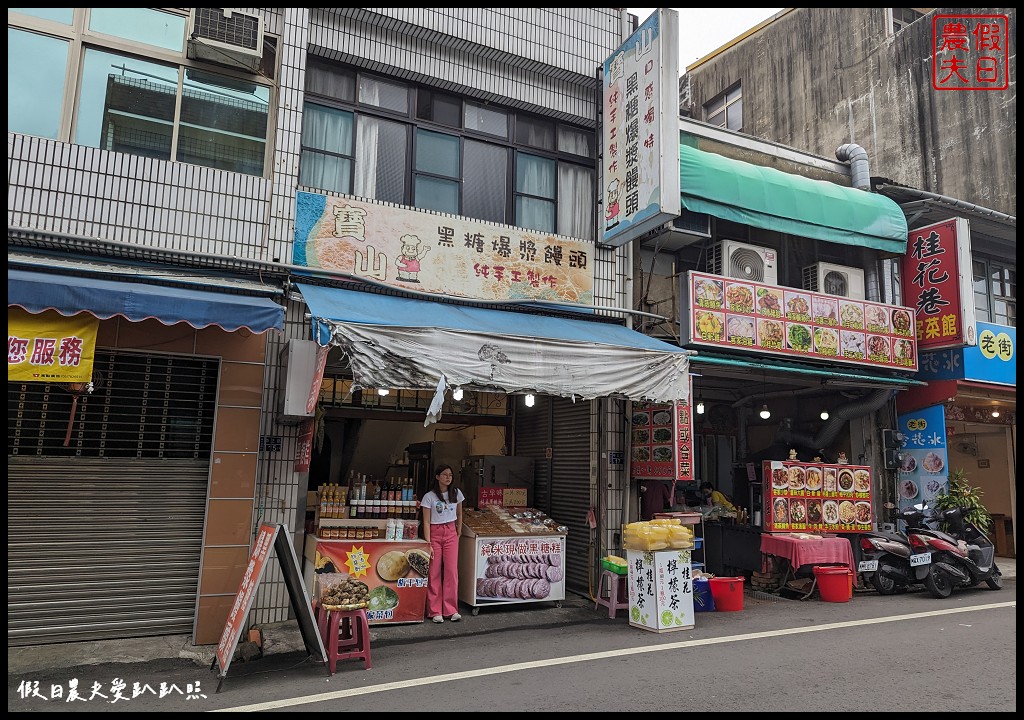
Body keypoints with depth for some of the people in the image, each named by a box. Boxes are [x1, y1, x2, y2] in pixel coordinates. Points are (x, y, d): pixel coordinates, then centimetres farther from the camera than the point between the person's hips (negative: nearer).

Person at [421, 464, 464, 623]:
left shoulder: (456, 493, 2)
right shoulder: (429, 496, -8)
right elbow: (426, 522, -8)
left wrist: (458, 533, 13)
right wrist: (428, 544, -13)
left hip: (451, 533, 3)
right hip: (435, 533, -3)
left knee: (452, 572, -1)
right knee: (434, 573, 1)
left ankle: (451, 610, 9)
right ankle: (435, 611, 10)